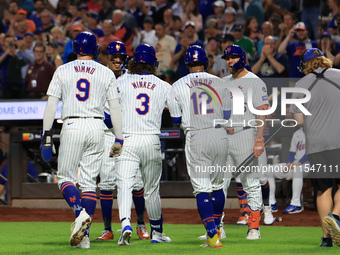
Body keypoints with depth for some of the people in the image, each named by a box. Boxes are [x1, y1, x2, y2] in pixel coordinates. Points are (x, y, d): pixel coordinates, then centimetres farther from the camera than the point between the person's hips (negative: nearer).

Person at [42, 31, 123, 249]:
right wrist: (119, 139, 8)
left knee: (66, 177, 6)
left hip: (71, 127, -2)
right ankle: (84, 235, 0)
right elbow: (115, 108, 5)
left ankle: (80, 212, -23)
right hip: (96, 127, 2)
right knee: (89, 181, 5)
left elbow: (51, 104, 2)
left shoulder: (63, 71, 6)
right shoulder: (106, 73, 8)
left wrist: (47, 133, 5)